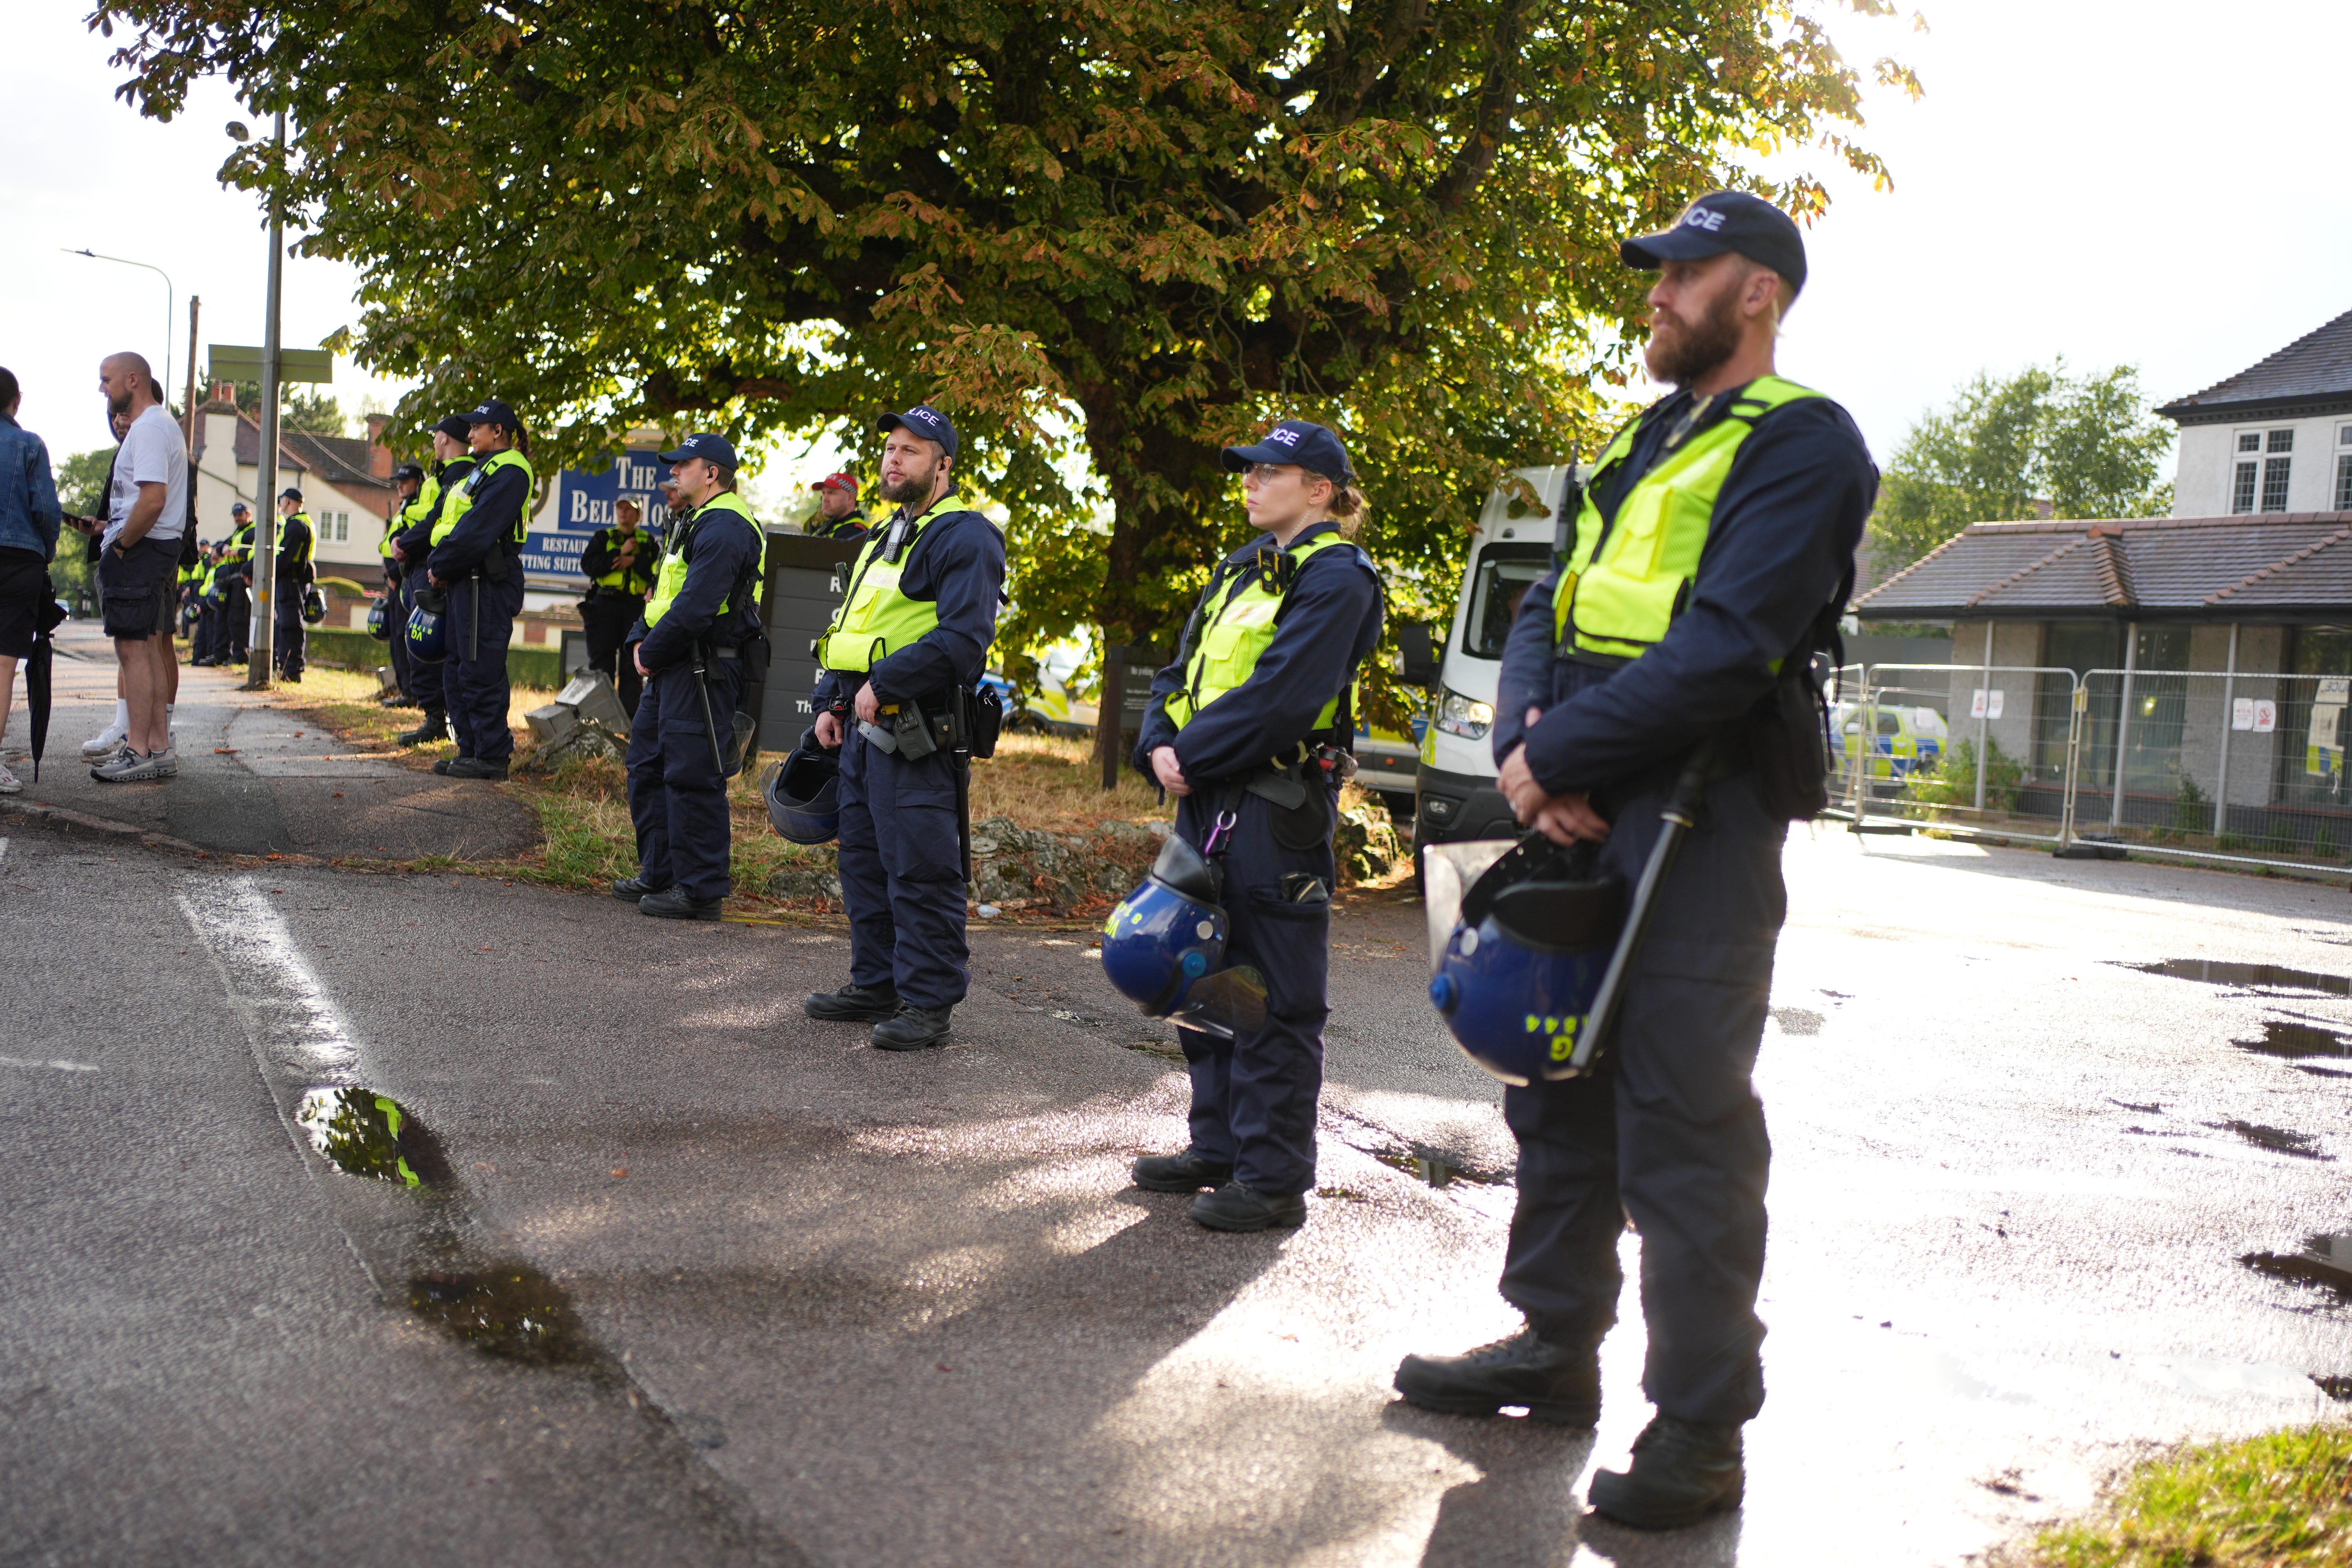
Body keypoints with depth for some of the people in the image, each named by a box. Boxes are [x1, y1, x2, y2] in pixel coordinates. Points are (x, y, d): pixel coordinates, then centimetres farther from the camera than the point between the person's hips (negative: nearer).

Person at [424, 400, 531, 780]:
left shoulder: (508, 471, -12)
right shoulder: (484, 468, 21)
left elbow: (476, 531, -19)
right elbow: (448, 520, 19)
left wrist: (440, 567, -11)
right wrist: (439, 566, 4)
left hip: (489, 584, -11)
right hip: (467, 581, 11)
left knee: (480, 670, -8)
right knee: (458, 669, 12)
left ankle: (493, 755, -3)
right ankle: (470, 750, 19)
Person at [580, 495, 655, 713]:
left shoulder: (648, 542, 12)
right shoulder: (603, 537, 12)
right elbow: (588, 564, -5)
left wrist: (633, 561, -12)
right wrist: (620, 553, -8)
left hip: (635, 607, 0)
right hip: (604, 605, 0)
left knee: (632, 665, -2)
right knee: (601, 662, 0)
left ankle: (630, 716, 0)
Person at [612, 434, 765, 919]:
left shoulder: (723, 528, -17)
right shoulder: (691, 521, 19)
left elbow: (694, 607, -23)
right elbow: (663, 591, 22)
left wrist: (651, 652, -12)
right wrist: (640, 641, 6)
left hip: (703, 673, -11)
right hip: (671, 668, 11)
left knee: (691, 777, -7)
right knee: (648, 766, 16)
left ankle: (699, 890, -1)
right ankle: (659, 874, 25)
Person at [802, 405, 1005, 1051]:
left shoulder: (964, 539, -10)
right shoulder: (884, 539, 20)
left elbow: (962, 640, -21)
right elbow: (847, 629, 28)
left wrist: (883, 684, -20)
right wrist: (832, 703, 16)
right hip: (865, 730, 10)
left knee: (920, 873, -7)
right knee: (865, 862, 15)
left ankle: (929, 1004, -1)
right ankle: (875, 985, 26)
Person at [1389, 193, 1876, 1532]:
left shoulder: (1801, 445, -8)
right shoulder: (1649, 442, 20)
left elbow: (1725, 649, -20)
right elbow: (1550, 610, 12)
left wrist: (1561, 755, -16)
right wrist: (1531, 740, -8)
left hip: (1697, 830, -9)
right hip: (1585, 817, 9)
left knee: (1681, 1126, -4)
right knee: (1562, 1088, 15)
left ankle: (1701, 1432, 8)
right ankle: (1556, 1348, 30)